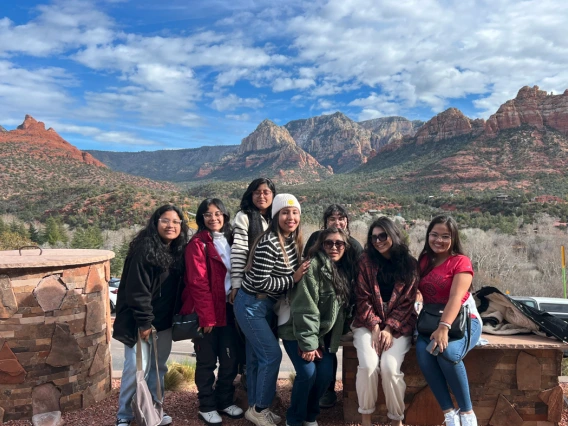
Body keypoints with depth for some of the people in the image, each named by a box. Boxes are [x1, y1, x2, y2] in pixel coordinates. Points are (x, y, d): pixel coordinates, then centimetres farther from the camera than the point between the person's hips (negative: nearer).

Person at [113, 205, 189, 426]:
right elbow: (137, 291, -19)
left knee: (158, 367, 15)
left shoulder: (179, 251, 4)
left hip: (165, 322, 7)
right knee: (137, 368, -4)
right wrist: (144, 322, -19)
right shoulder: (144, 250, -18)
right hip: (140, 322, -7)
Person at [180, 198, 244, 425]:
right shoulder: (197, 244, -10)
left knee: (230, 359, 12)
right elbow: (198, 283, -15)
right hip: (207, 312, -5)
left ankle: (225, 402, 30)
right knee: (207, 361, 8)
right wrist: (207, 316, -18)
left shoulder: (230, 240, 9)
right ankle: (207, 407, 24)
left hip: (229, 309, 6)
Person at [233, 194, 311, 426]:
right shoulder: (269, 244, -26)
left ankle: (255, 406, 29)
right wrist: (293, 279, -21)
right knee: (272, 354, -6)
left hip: (267, 304, 8)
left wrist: (300, 273, -2)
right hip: (251, 305, -8)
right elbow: (260, 282, -26)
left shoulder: (293, 240, 1)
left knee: (257, 356, 16)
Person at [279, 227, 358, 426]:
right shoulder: (313, 266, -20)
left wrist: (335, 338, 5)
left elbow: (344, 307, 11)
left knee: (326, 374, -3)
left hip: (323, 333, 6)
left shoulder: (345, 269, 3)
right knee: (308, 373, -16)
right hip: (297, 332, -6)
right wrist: (308, 343, -21)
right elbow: (305, 308, -22)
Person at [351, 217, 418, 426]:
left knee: (390, 367, -23)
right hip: (368, 322, 1)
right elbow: (363, 298, -2)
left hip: (399, 325, 0)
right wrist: (375, 327, -12)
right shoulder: (366, 261, 2)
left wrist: (389, 329, -12)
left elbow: (406, 302, -2)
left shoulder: (409, 263, 1)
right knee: (368, 365, -23)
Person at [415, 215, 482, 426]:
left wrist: (444, 328, -34)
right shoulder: (423, 261, 10)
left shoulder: (461, 261, -7)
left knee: (448, 352, -34)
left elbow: (455, 298, -20)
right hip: (431, 321, 4)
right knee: (423, 352, -28)